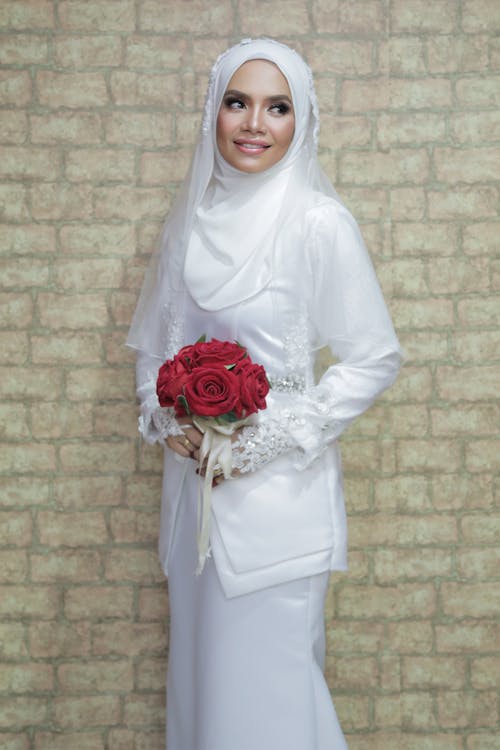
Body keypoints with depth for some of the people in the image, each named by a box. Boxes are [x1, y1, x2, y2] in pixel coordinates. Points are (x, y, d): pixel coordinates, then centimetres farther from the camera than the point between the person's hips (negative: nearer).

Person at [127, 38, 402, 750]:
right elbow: (151, 340, 15)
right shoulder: (194, 217, 6)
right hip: (194, 472, 6)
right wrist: (161, 414, -3)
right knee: (200, 661, 17)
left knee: (264, 682, 3)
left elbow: (375, 357, -9)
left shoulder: (319, 222, -12)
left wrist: (274, 436, -14)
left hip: (277, 486, -5)